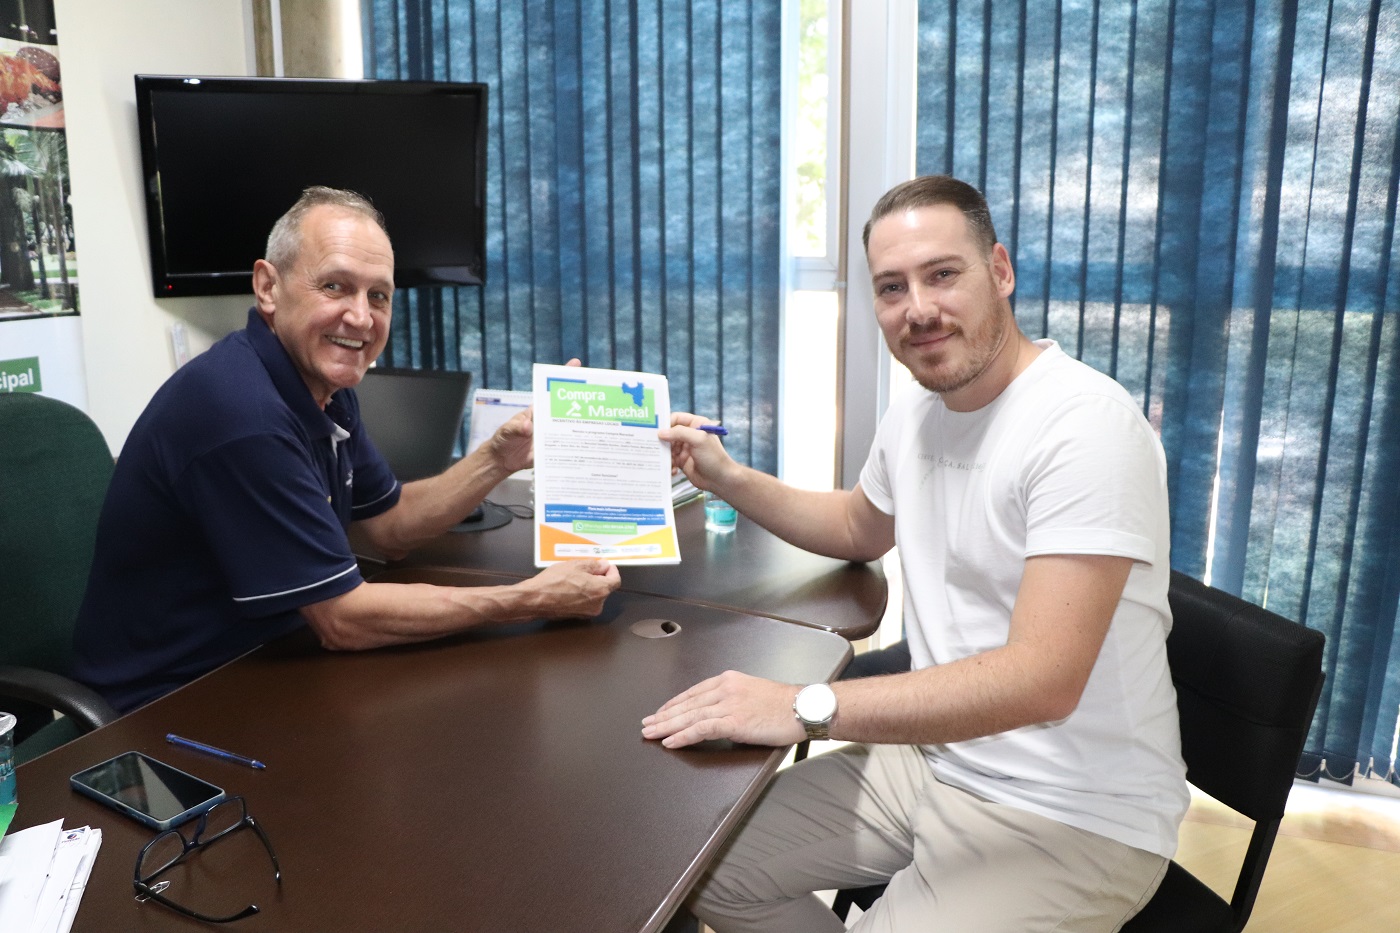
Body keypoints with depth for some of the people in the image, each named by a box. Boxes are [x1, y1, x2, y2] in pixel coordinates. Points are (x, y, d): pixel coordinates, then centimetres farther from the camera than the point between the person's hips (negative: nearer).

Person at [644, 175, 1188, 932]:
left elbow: (1041, 680, -31)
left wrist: (806, 707, -33)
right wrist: (729, 479, 10)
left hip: (1073, 819, -7)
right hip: (933, 754, 8)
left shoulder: (1086, 424, -23)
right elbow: (860, 529, 24)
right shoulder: (913, 411, 4)